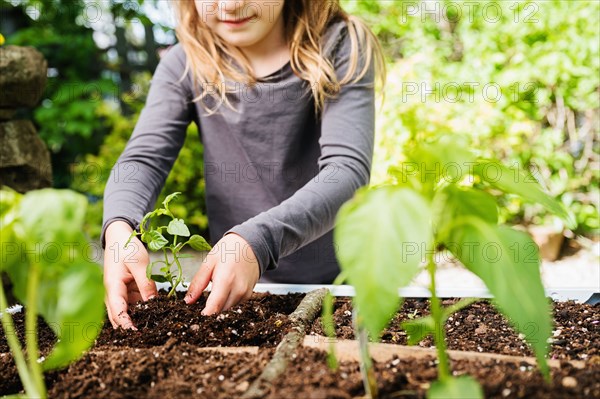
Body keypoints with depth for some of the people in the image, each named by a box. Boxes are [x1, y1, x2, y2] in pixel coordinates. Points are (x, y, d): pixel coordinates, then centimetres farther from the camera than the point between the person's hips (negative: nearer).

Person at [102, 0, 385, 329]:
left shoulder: (339, 47, -7)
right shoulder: (185, 65, 1)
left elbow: (347, 169, -19)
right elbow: (143, 159, -8)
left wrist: (257, 239, -35)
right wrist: (119, 228, -31)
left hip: (338, 280, -1)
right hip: (233, 288, 2)